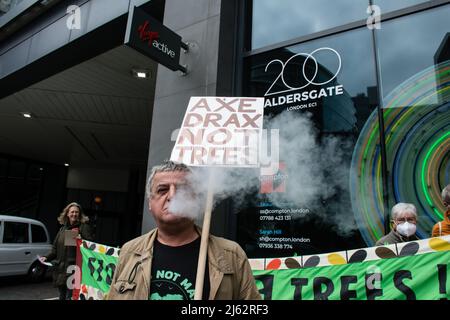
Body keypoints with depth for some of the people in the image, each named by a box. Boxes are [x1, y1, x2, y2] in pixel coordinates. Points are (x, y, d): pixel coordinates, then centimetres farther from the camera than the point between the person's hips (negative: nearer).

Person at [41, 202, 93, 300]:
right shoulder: (63, 228, 15)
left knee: (70, 296, -6)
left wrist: (78, 235, -21)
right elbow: (55, 249, 19)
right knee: (62, 296, 16)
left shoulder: (84, 227, -2)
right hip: (61, 269, 6)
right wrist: (47, 257, 4)